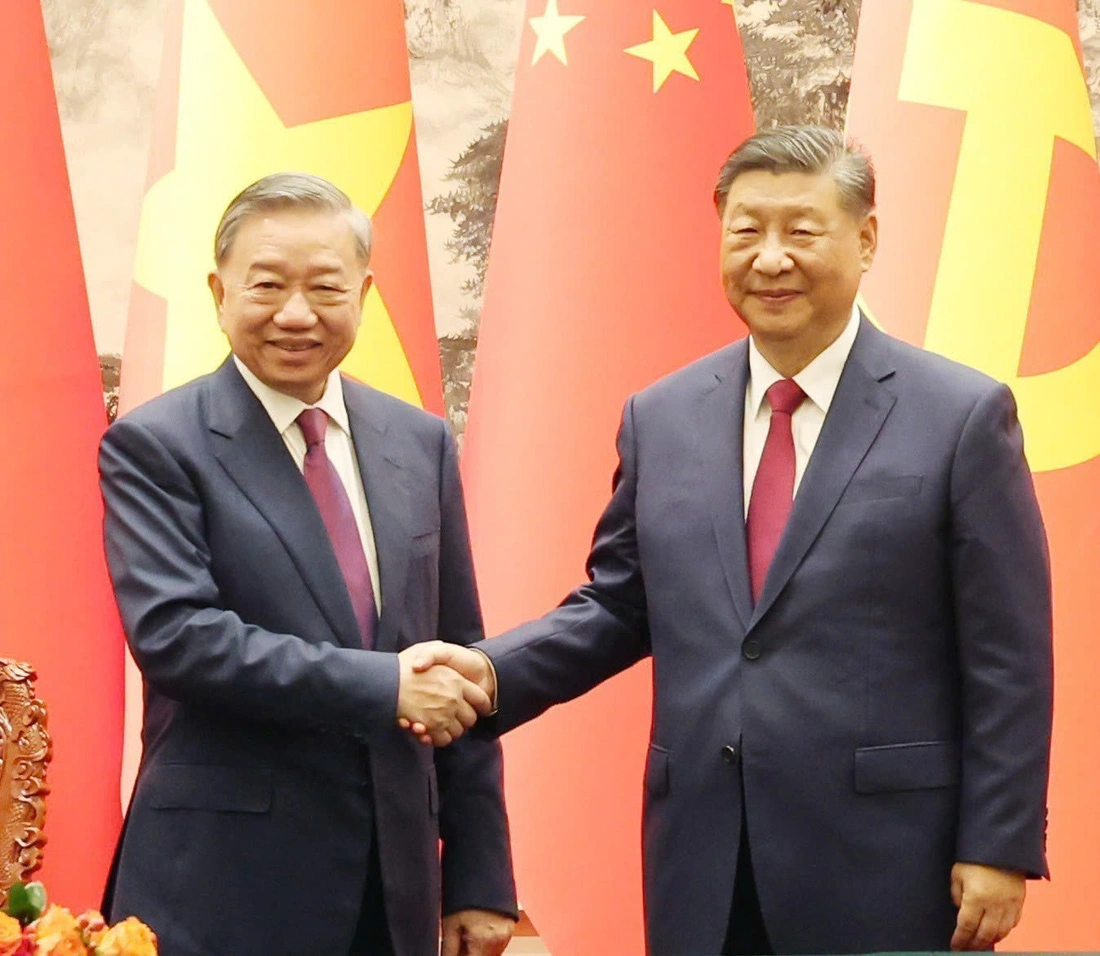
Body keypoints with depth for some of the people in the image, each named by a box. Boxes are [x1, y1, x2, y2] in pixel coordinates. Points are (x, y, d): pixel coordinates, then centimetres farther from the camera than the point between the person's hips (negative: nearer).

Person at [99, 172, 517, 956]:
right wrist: (382, 686, -22)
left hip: (396, 883, 5)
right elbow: (173, 633, -18)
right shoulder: (154, 447, -5)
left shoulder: (420, 443, 8)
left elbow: (460, 669, 9)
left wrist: (480, 877, 7)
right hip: (224, 887, -4)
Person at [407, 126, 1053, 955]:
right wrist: (494, 671, -4)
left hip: (885, 859, -4)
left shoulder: (963, 416, -4)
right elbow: (618, 606, 13)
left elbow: (1006, 659, -4)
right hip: (702, 863, 4)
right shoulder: (661, 418, 8)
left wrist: (999, 849, -7)